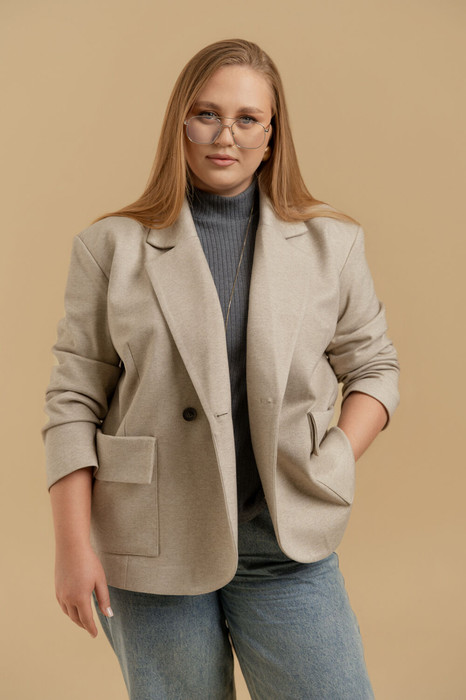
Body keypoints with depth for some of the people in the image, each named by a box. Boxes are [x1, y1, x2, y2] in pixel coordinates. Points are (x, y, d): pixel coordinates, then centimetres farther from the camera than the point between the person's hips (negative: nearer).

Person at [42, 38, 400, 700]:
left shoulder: (333, 243, 5)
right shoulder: (111, 246, 0)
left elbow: (374, 365, 13)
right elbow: (74, 401, -1)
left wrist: (334, 466, -3)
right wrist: (73, 545, -6)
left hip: (286, 547, 1)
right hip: (152, 547, 0)